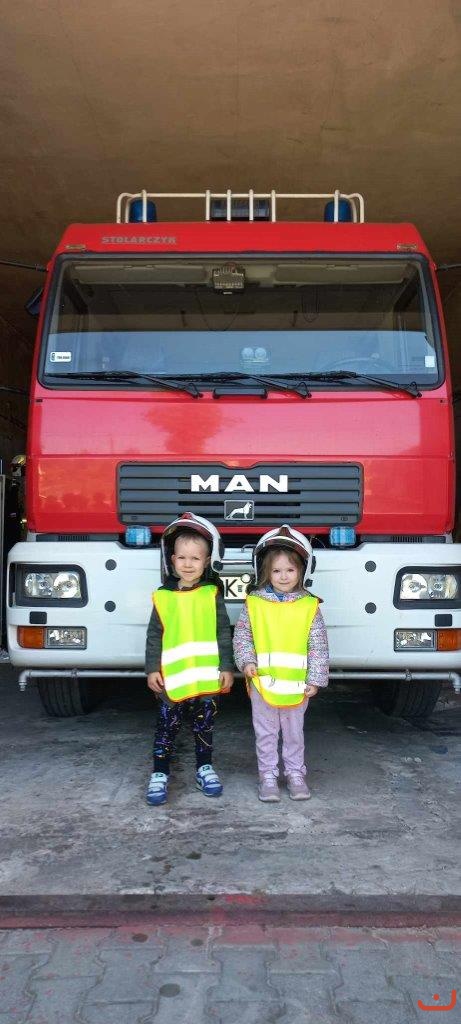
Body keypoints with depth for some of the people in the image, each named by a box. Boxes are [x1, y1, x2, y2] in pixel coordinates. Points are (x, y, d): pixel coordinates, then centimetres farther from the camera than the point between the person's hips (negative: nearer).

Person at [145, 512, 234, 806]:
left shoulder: (213, 595, -1)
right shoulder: (163, 597, -1)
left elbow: (224, 634, 0)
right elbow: (154, 636, 3)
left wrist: (227, 667, -3)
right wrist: (152, 669, -2)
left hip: (208, 677, 1)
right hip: (172, 678, 0)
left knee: (204, 726, 15)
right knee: (167, 728, 6)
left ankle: (204, 768, 31)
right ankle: (160, 774, 17)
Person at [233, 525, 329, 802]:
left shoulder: (310, 606, -5)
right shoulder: (254, 603, -4)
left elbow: (319, 647, -2)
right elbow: (242, 635, 2)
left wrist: (315, 679, -4)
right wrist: (246, 661, -13)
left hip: (297, 685, 0)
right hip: (262, 682, 0)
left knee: (294, 732, 15)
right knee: (266, 734, 11)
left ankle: (295, 774, 30)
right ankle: (268, 776, 24)